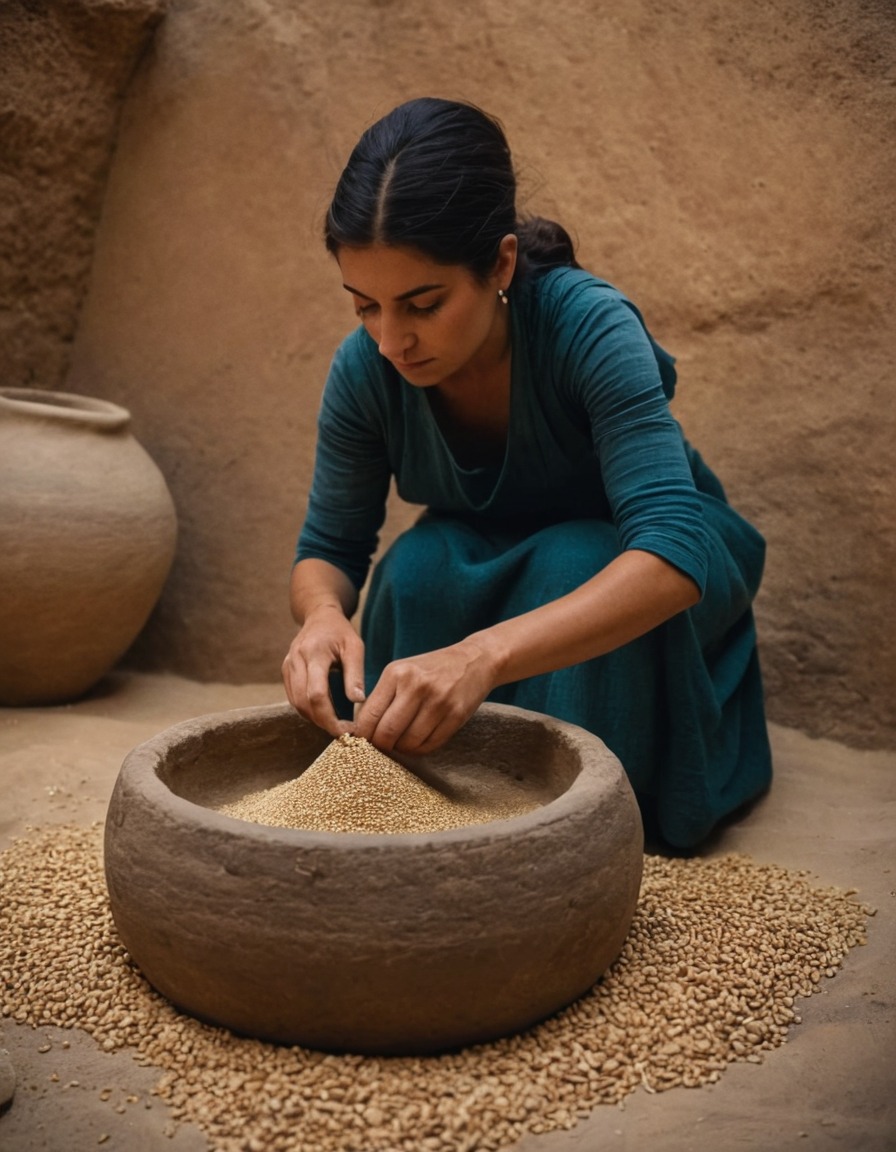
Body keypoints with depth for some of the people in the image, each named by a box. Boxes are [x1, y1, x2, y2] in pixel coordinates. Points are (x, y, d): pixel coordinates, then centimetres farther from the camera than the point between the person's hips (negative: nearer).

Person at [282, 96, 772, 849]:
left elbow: (672, 554, -45)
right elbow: (329, 547, -11)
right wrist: (323, 615, -37)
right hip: (493, 570, 3)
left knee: (571, 562, -35)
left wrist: (484, 655, -60)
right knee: (419, 566, -29)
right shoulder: (364, 370, -21)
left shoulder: (589, 326, -34)